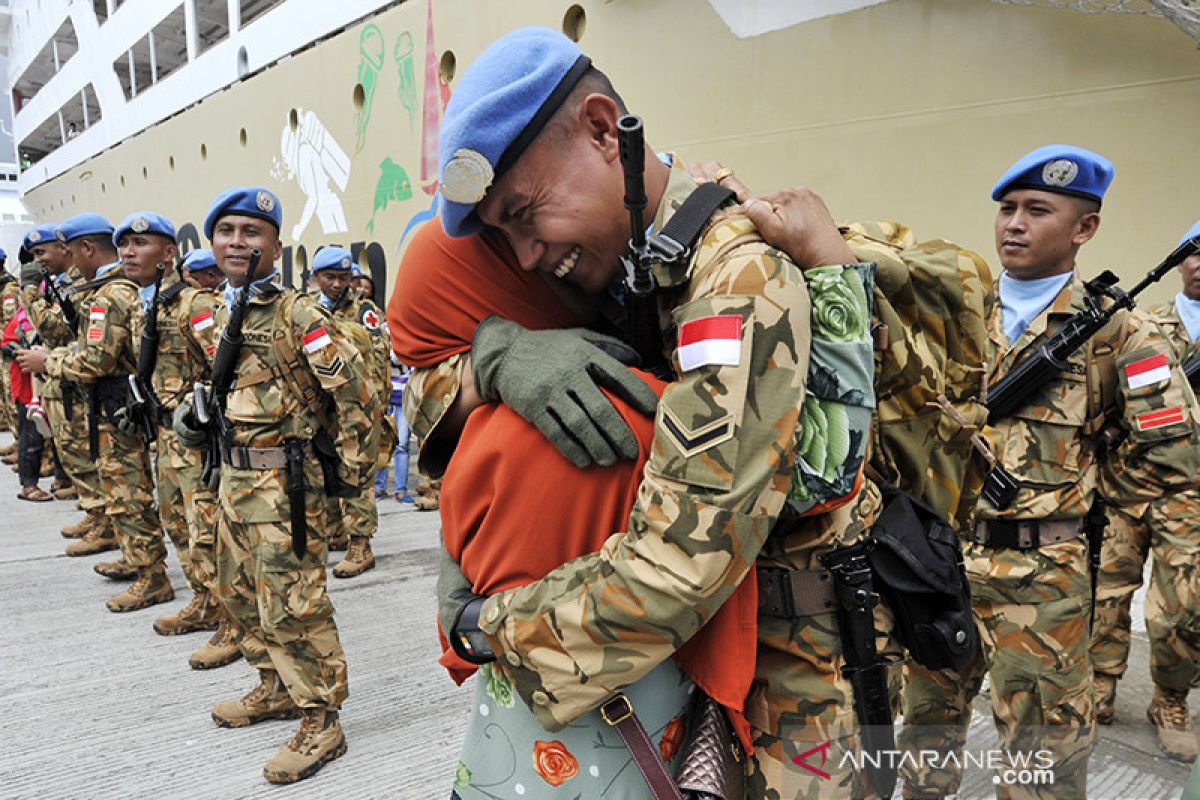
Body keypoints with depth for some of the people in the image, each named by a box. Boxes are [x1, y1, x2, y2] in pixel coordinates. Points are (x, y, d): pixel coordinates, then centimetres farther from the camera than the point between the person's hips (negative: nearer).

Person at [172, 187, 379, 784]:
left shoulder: (297, 314, -16)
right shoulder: (223, 315, 11)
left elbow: (354, 393, -18)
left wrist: (352, 472, -14)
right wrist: (194, 411, 12)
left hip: (286, 482, -9)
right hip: (235, 477, 9)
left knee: (291, 605, -5)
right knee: (238, 592, 20)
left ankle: (321, 722, 10)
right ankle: (277, 689, 39)